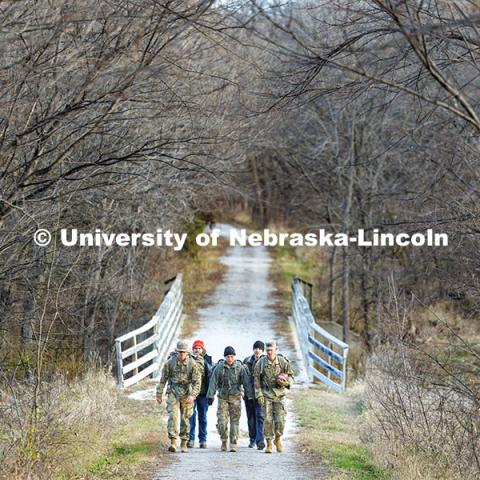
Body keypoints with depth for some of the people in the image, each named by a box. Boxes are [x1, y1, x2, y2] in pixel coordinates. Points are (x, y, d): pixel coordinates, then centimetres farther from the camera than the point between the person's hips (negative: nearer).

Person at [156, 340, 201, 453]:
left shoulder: (192, 364, -10)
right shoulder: (170, 362, -8)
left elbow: (197, 381, -10)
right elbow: (163, 379, 3)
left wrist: (192, 395, -22)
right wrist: (159, 394, 5)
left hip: (187, 393, 0)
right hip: (173, 392, 0)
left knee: (185, 418, 6)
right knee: (172, 416, -15)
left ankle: (184, 443, 17)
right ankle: (173, 442, -19)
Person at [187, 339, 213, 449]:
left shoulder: (207, 359, 7)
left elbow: (211, 371, -8)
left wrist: (203, 362, -22)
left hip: (203, 391, 1)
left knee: (203, 416, 7)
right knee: (191, 415, -8)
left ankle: (203, 439, 12)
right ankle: (191, 439, -5)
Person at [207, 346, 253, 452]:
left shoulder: (240, 367, -1)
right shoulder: (219, 368, -2)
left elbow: (246, 382, -2)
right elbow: (213, 382, -5)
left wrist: (250, 396, -7)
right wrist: (210, 396, -11)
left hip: (235, 397, 0)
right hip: (223, 397, 0)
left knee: (235, 420, -1)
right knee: (221, 421, -5)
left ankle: (233, 444, 3)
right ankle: (224, 441, 14)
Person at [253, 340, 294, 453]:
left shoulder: (283, 361, 1)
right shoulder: (260, 363, -1)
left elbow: (291, 375, 10)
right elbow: (256, 380, 3)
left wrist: (287, 382, -12)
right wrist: (259, 394, -4)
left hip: (279, 394, 0)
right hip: (266, 394, 0)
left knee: (280, 420, -4)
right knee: (268, 420, -4)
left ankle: (278, 439, 20)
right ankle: (269, 444, 4)